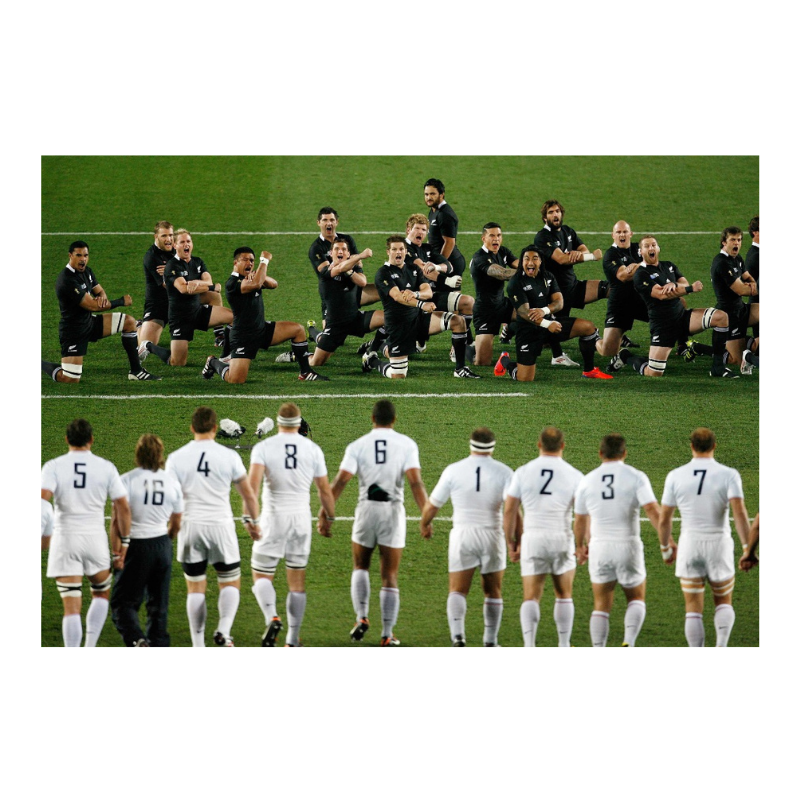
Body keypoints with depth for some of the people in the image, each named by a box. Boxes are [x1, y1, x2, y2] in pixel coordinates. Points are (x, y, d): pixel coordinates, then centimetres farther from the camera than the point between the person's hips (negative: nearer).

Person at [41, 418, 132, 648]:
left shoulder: (53, 467, -4)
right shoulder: (106, 467, 0)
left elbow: (43, 498, -19)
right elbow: (123, 507, -2)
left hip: (64, 540, -1)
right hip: (96, 539, 1)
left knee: (71, 607, 0)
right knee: (101, 594, 24)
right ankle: (90, 646, 11)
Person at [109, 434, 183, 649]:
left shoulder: (127, 480, -10)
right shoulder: (171, 482, 4)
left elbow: (117, 520, -14)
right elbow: (176, 523, 12)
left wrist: (117, 552, -9)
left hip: (136, 545, -4)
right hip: (162, 546, 4)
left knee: (123, 602, 1)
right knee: (159, 604, 14)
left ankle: (136, 639, -22)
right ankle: (159, 643, 14)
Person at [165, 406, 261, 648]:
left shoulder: (176, 458, -2)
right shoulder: (229, 456, -3)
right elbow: (249, 495, 3)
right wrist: (253, 522, 18)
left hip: (190, 528, 1)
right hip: (222, 527, -1)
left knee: (195, 589, 10)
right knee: (230, 584, 11)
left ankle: (198, 644, 10)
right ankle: (223, 631, -11)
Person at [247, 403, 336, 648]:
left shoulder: (263, 448, -5)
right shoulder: (313, 449, 2)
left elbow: (253, 483, -19)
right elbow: (325, 490, 6)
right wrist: (328, 518, 21)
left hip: (273, 518, -2)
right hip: (301, 517, 2)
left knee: (262, 576, 7)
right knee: (297, 581, 10)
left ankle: (272, 618, -21)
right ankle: (293, 640, 11)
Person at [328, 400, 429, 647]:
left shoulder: (358, 446, 1)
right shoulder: (407, 444, -1)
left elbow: (341, 480, -7)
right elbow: (415, 481, -10)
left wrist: (324, 511, -6)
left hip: (367, 508, 0)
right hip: (393, 511, 0)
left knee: (360, 566, 22)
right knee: (389, 577, 7)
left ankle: (361, 617, 5)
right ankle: (387, 635, 6)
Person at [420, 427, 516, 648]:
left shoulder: (453, 471, -4)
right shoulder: (504, 472, -5)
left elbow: (432, 506, 2)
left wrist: (424, 523, 22)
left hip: (462, 536, -1)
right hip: (492, 537, 1)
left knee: (457, 591, 3)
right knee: (493, 592, 17)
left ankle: (457, 634, -21)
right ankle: (490, 641, 22)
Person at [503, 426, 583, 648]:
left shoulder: (523, 472, 1)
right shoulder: (573, 475, -1)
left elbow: (509, 510, 1)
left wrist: (512, 543, 10)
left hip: (532, 540, 0)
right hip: (562, 539, 0)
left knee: (531, 598, 2)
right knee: (564, 595, 18)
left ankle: (529, 644, -16)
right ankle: (564, 645, 20)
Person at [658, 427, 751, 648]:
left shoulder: (676, 476, -3)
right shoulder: (728, 475, -8)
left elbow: (664, 519, 1)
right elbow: (739, 512, -20)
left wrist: (665, 548, 17)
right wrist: (748, 548, -18)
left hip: (689, 546, 1)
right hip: (719, 546, -1)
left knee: (693, 609, 9)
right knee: (724, 603, 17)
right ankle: (722, 645, -9)